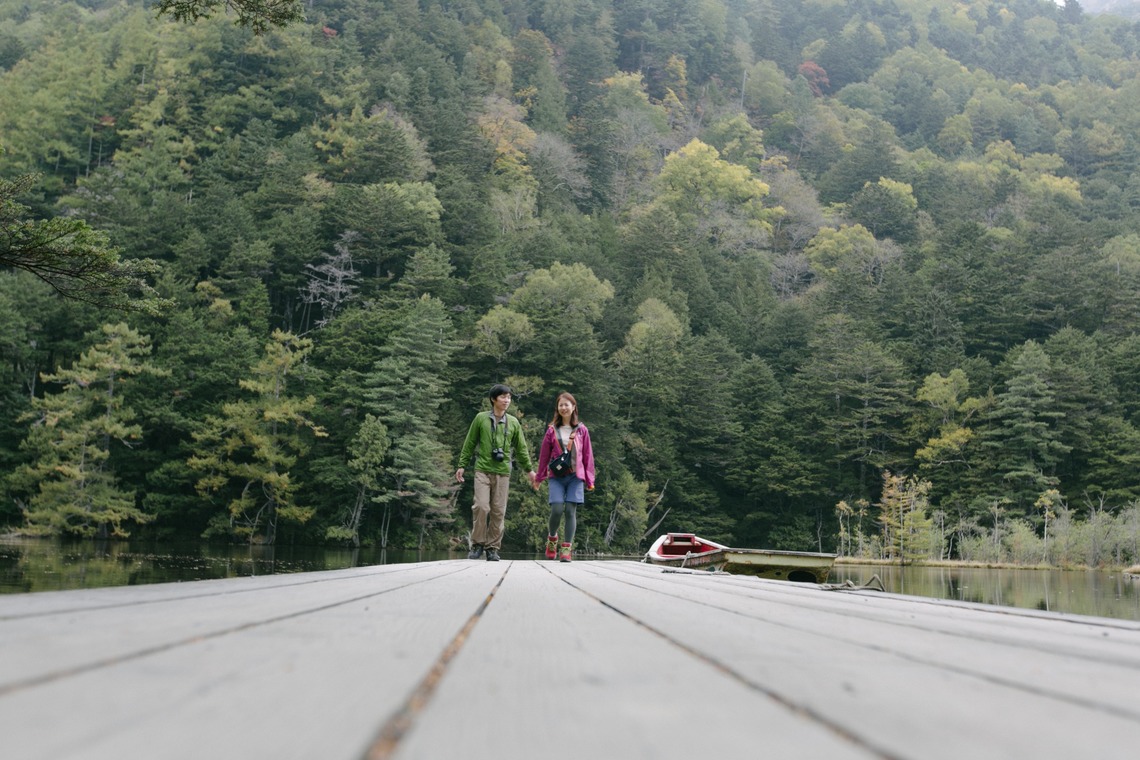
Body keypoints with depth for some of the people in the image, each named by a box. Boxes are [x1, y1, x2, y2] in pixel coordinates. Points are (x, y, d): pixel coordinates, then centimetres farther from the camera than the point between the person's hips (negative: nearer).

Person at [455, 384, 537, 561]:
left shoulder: (513, 422, 9)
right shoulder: (481, 418, 3)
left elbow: (521, 448, 14)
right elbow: (469, 443, 7)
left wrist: (529, 469, 11)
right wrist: (462, 466, 5)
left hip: (503, 473, 2)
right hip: (482, 470, -2)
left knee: (498, 511, 1)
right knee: (481, 506, -13)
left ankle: (492, 548, 9)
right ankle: (478, 544, 2)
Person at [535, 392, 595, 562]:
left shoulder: (581, 430, 7)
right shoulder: (552, 430, 6)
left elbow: (588, 455, 9)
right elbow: (544, 454, 11)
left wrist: (589, 479, 7)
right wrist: (540, 477, 14)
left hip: (575, 476, 0)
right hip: (556, 476, 0)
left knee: (570, 511, -6)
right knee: (557, 510, -12)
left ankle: (566, 548, -1)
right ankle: (552, 538, 17)